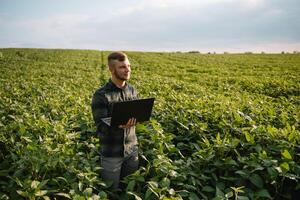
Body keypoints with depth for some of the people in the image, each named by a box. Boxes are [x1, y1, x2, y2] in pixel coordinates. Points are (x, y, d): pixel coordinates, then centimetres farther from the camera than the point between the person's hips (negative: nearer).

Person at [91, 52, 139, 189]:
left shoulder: (132, 90, 2)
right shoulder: (101, 95, -15)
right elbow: (100, 127, -17)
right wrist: (119, 125, -36)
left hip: (132, 148, 5)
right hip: (111, 153, -4)